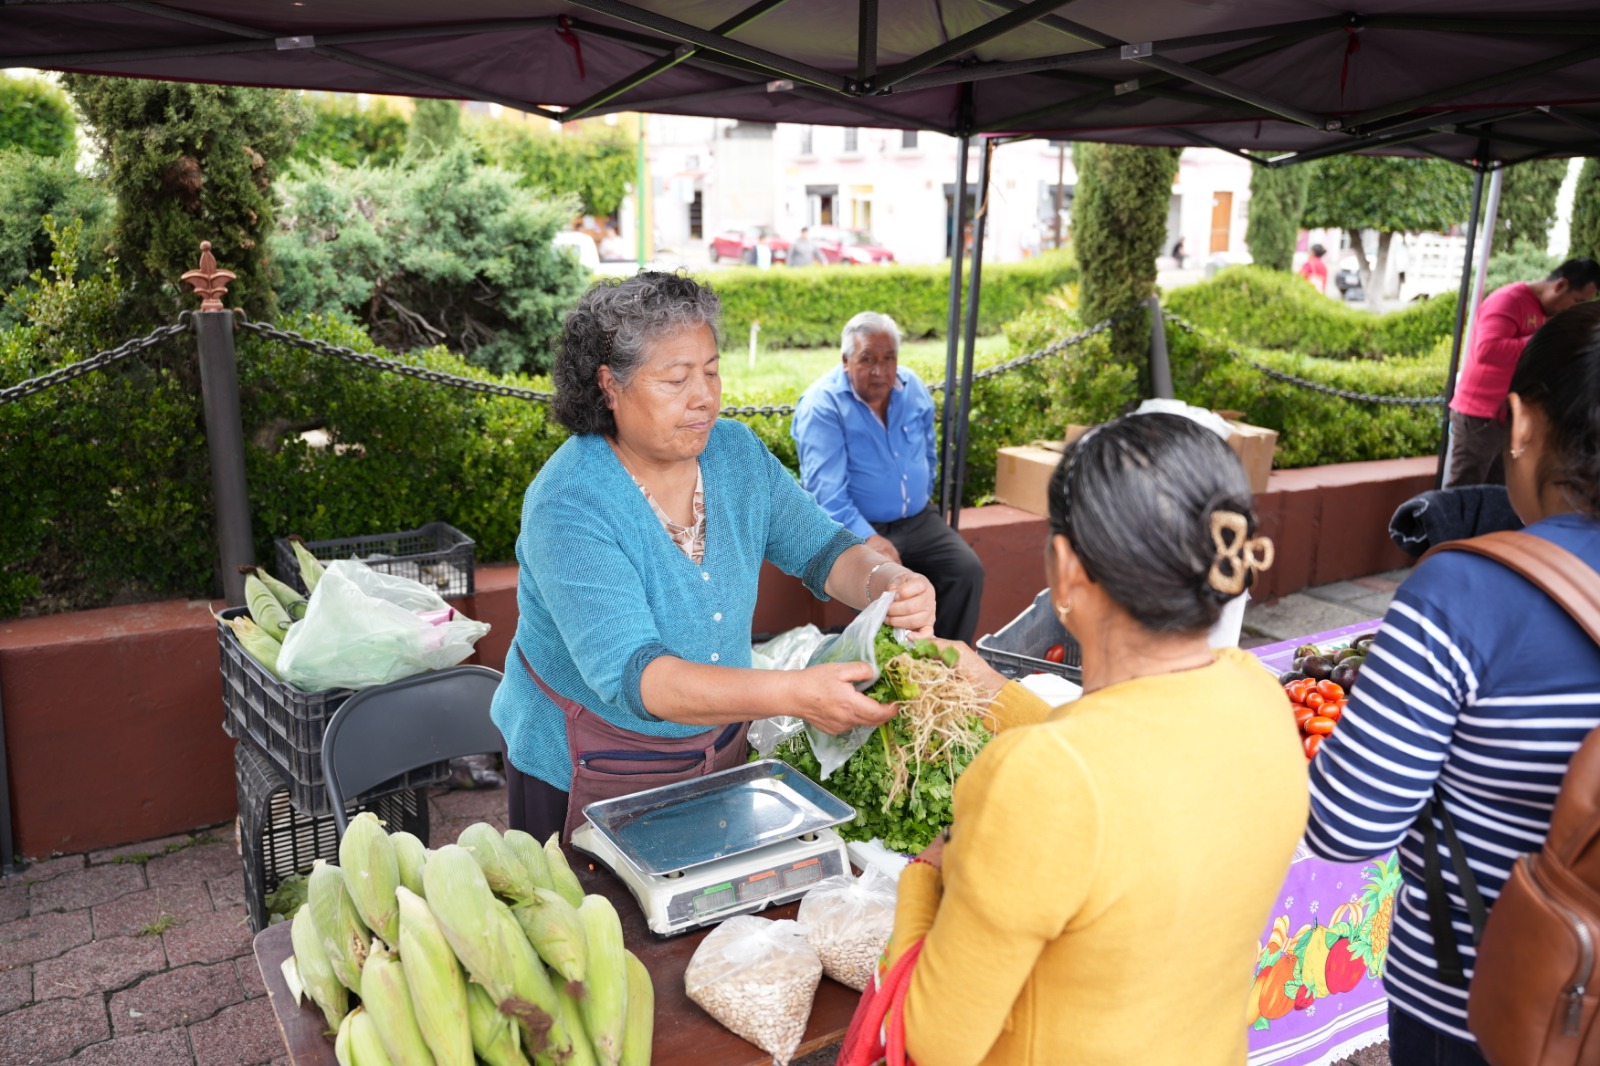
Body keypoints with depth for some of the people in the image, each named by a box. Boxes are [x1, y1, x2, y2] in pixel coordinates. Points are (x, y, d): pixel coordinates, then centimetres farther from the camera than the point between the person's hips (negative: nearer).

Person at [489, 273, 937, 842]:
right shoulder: (567, 506, -28)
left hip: (718, 748, 6)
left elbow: (822, 549, -3)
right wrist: (793, 694, -47)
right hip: (585, 772, -5)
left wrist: (886, 581, -27)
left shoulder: (736, 451, -7)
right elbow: (630, 675, -36)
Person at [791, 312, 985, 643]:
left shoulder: (913, 389, 5)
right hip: (855, 527, -6)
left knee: (968, 570, -12)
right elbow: (825, 489, -23)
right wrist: (868, 538, -32)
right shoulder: (822, 405, -15)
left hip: (917, 520, 6)